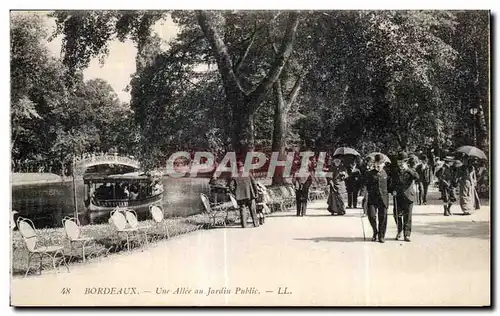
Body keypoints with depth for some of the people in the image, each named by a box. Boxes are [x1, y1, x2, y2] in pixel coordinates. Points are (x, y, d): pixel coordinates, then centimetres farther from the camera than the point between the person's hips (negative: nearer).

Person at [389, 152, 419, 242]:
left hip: (408, 196, -2)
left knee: (407, 216, -3)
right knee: (397, 215, 1)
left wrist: (407, 169, -22)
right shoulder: (395, 171, 10)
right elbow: (392, 183, 17)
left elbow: (417, 177, -18)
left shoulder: (410, 171, 3)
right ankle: (399, 231, 24)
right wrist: (393, 190, -1)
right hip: (398, 196, 2)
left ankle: (407, 234, 5)